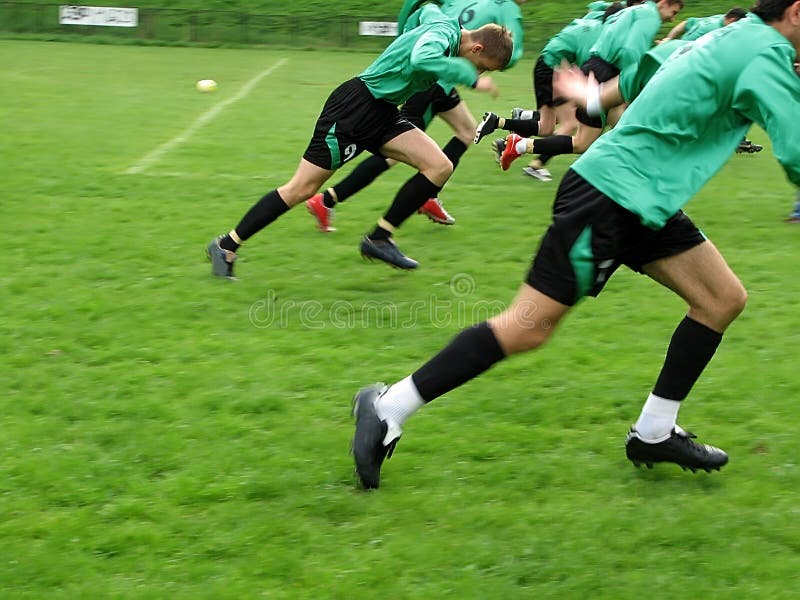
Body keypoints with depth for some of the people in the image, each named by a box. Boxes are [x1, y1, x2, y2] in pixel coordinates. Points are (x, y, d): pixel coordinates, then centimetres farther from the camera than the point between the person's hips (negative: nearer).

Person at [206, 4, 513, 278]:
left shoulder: (442, 22, 6)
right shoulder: (445, 31, -20)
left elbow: (427, 9, 31)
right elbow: (421, 59, -44)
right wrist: (471, 78, -38)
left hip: (382, 114, 9)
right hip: (355, 106, -9)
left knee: (440, 167, -7)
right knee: (301, 188, -5)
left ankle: (379, 239, 2)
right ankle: (227, 246, 8)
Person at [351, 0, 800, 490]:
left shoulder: (737, 39, 15)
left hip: (645, 204, 10)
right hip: (609, 196, -10)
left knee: (724, 299, 8)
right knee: (528, 328, -10)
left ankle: (654, 434, 16)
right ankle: (389, 409, -3)